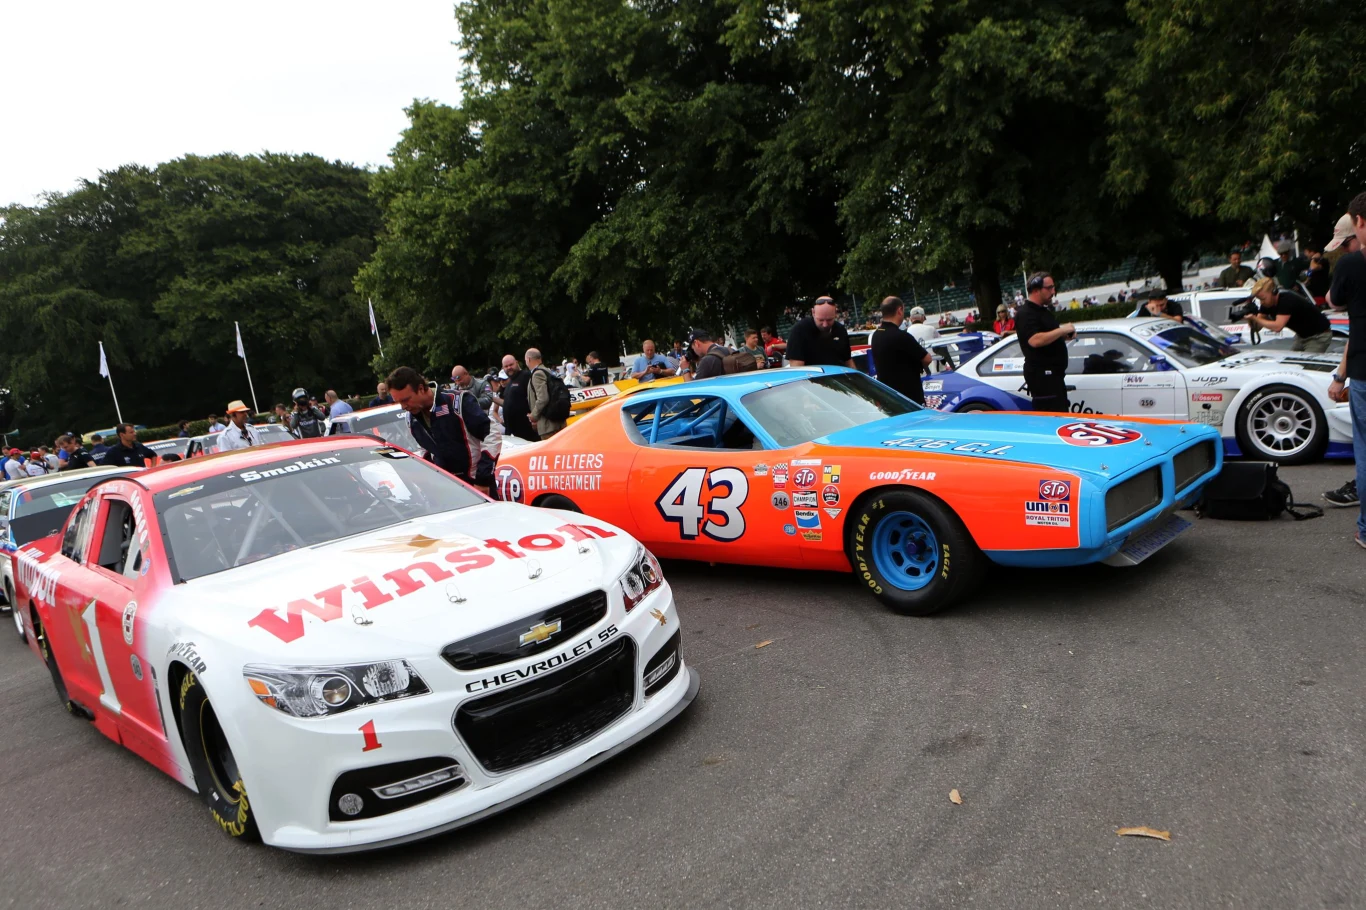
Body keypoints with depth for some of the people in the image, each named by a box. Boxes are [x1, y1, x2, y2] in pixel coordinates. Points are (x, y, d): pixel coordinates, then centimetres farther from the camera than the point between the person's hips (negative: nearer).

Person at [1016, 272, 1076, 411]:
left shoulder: (1044, 310, 17)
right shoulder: (1025, 314, -15)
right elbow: (1035, 340, -29)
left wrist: (1065, 335, 9)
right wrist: (1062, 330, -21)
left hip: (1054, 373, 11)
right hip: (1041, 375, -11)